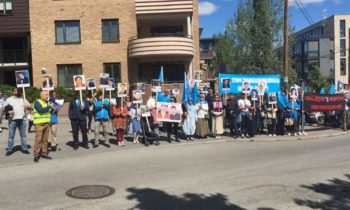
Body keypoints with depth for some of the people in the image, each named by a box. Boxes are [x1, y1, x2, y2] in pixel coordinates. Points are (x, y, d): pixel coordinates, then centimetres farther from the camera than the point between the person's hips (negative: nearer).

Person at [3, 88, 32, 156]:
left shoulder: (23, 99, 12)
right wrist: (8, 111, -14)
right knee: (11, 135, 2)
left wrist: (27, 106, -12)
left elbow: (30, 107, 11)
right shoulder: (9, 99, 8)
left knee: (23, 135, 7)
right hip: (12, 120, -1)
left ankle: (24, 148, 14)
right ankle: (9, 149, 8)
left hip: (22, 119, 2)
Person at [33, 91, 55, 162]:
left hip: (47, 124, 7)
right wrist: (49, 106, -15)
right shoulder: (37, 102, -6)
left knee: (45, 139, 8)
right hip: (39, 124, -7)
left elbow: (50, 111, 22)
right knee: (38, 140, -7)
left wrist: (53, 108, 1)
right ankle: (36, 155, -3)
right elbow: (41, 110, -22)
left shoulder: (48, 103, 15)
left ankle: (44, 153, 16)